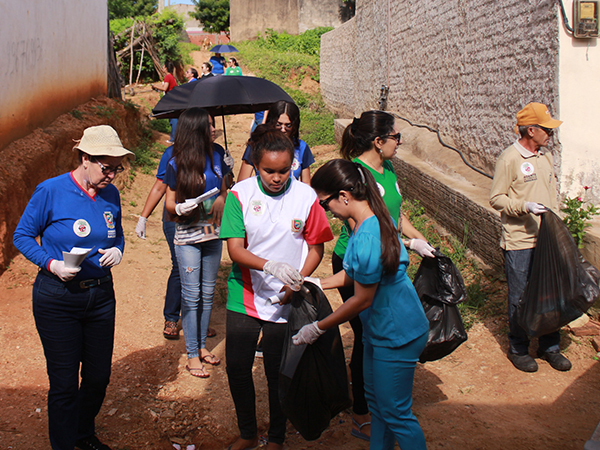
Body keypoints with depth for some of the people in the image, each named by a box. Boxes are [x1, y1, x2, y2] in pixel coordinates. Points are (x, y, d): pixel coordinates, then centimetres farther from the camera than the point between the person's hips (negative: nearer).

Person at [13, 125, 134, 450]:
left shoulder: (111, 195, 1)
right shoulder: (50, 191, -13)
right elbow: (22, 236, -5)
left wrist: (117, 250, -6)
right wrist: (52, 264, -19)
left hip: (100, 295, 5)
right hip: (57, 299, -5)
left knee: (99, 376, 15)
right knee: (64, 383, 2)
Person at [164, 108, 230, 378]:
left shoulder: (217, 155, 1)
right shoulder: (177, 164, -9)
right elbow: (170, 203, -3)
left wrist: (223, 201, -6)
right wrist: (180, 208, -24)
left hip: (213, 234, 4)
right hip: (187, 236, -4)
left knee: (208, 293, 13)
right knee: (192, 295, 0)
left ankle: (202, 345, 27)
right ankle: (192, 355, 10)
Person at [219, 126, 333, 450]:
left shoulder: (305, 197, -8)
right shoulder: (240, 194, -8)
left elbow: (316, 248, 1)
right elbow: (235, 249, -13)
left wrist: (296, 283, -13)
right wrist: (270, 266, -30)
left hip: (285, 302, -1)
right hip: (245, 298, 1)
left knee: (278, 373, 9)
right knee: (237, 368, 9)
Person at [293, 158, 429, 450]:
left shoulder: (367, 238, -30)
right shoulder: (373, 219, 1)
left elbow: (362, 300, -21)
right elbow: (353, 274, 14)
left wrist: (318, 328, -12)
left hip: (396, 335, -10)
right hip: (381, 329, 10)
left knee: (395, 413, 5)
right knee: (376, 401, 23)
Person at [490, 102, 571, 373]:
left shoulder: (546, 157, 11)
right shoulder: (509, 159, -11)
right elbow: (496, 199, -11)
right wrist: (525, 206, -24)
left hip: (546, 239, 6)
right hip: (519, 242, -6)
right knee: (520, 298, 4)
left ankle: (550, 347, 27)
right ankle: (518, 349, 21)